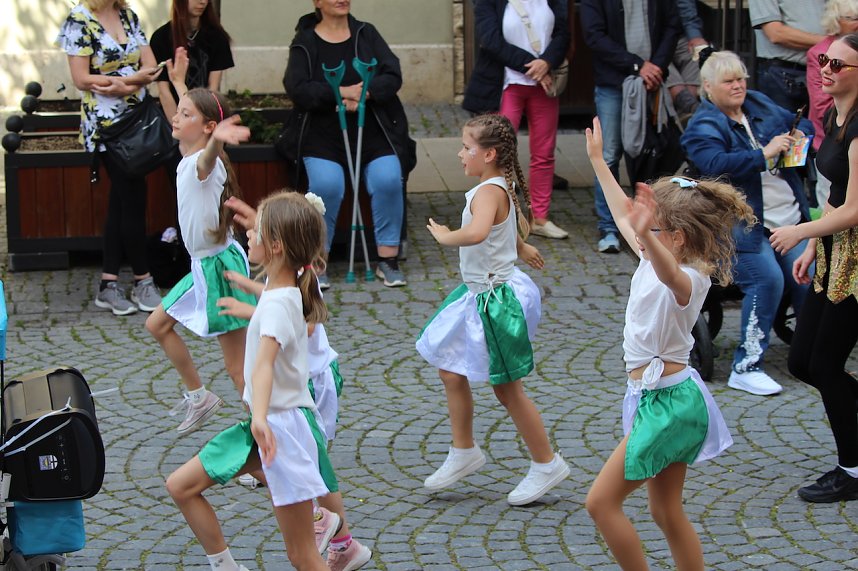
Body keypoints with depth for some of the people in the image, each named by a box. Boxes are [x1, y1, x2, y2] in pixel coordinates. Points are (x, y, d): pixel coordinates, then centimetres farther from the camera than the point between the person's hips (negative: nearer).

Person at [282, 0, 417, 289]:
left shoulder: (367, 34, 12)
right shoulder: (305, 41, 6)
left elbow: (393, 76, 1)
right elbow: (297, 88, -8)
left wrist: (364, 92, -18)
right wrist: (341, 92, -19)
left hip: (372, 132, 2)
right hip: (322, 135, -2)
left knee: (388, 179, -25)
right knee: (326, 184, -29)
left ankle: (388, 259, -13)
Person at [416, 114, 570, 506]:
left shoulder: (488, 191, -25)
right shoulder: (503, 187, 5)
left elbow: (477, 232, -46)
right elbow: (518, 222, 27)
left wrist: (446, 236, -28)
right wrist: (520, 247, 46)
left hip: (497, 299, -10)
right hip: (480, 293, 10)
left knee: (506, 387, 3)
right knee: (451, 371, 16)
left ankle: (546, 464, 17)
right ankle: (464, 451, 29)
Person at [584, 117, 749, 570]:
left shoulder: (687, 280, -20)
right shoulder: (655, 261, 5)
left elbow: (670, 273, -47)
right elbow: (624, 216, 21)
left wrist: (646, 236, -66)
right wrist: (597, 160, 29)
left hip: (666, 403, -10)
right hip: (665, 397, 10)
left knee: (601, 502, -6)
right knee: (666, 513, 14)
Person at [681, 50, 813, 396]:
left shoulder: (760, 105, 14)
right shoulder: (703, 127, -6)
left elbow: (802, 124, 24)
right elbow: (716, 164, -24)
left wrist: (798, 135, 0)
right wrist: (764, 154, -28)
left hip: (789, 219, 7)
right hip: (742, 225, -7)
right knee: (768, 278, -25)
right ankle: (746, 367, -19)